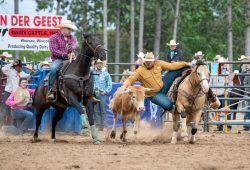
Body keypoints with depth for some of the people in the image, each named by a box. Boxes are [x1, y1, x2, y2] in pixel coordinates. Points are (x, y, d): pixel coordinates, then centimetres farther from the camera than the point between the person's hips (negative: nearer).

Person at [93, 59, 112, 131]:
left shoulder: (105, 74, 6)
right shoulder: (92, 73, 10)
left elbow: (109, 84, 5)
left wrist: (106, 91, -8)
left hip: (102, 94, -2)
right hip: (94, 94, 2)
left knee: (103, 111, -3)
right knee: (96, 111, 3)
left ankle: (103, 125, -1)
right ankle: (98, 125, 8)